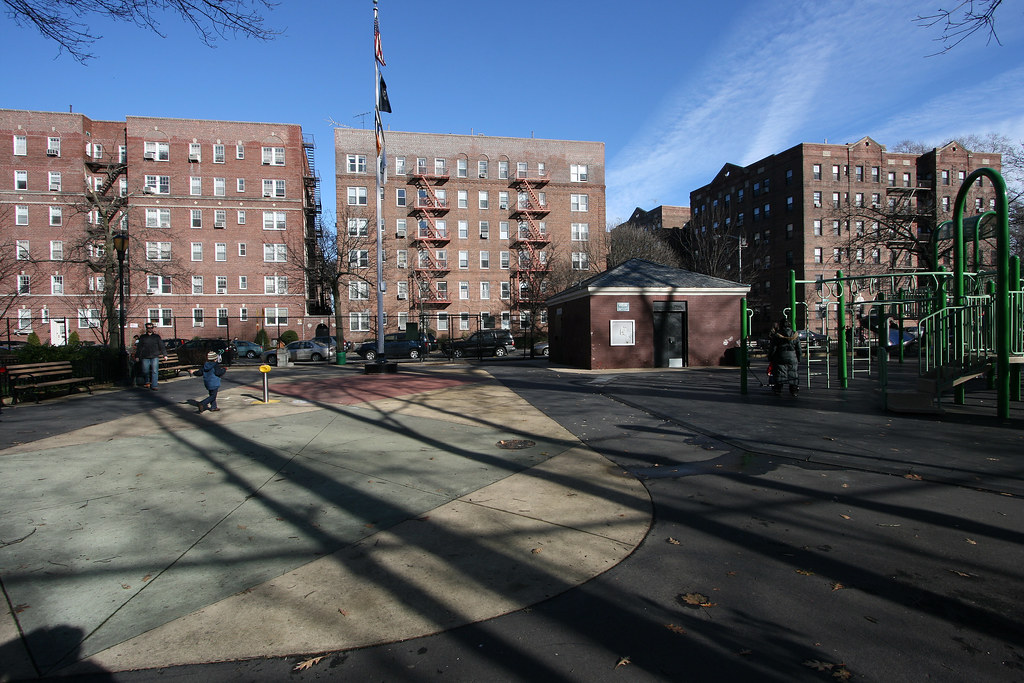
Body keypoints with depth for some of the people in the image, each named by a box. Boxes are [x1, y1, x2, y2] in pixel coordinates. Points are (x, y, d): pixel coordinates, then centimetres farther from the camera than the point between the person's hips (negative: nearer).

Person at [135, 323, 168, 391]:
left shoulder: (156, 336, 12)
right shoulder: (142, 337, 13)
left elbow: (161, 346, 10)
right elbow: (139, 348, 15)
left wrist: (164, 355, 3)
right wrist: (137, 356, 11)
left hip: (155, 357, -1)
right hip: (145, 357, 1)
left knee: (155, 371, -8)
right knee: (145, 371, 1)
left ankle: (154, 386, -6)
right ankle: (147, 382, 26)